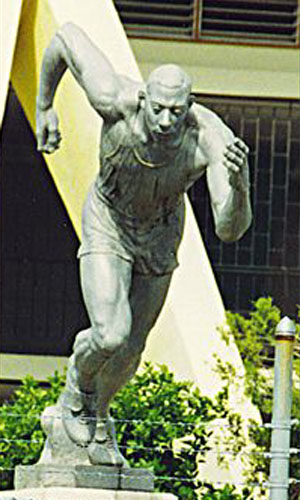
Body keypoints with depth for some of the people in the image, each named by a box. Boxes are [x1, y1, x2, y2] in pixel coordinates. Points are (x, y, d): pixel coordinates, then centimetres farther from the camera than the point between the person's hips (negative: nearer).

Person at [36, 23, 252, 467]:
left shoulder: (212, 141, -37)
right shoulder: (117, 102, -37)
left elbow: (230, 230, -40)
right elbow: (68, 36, -22)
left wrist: (238, 185, -61)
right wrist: (44, 107, -9)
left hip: (161, 235, 2)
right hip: (107, 225, -2)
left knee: (130, 349, 14)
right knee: (110, 335, -21)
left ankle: (98, 421, 45)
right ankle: (79, 381, 15)